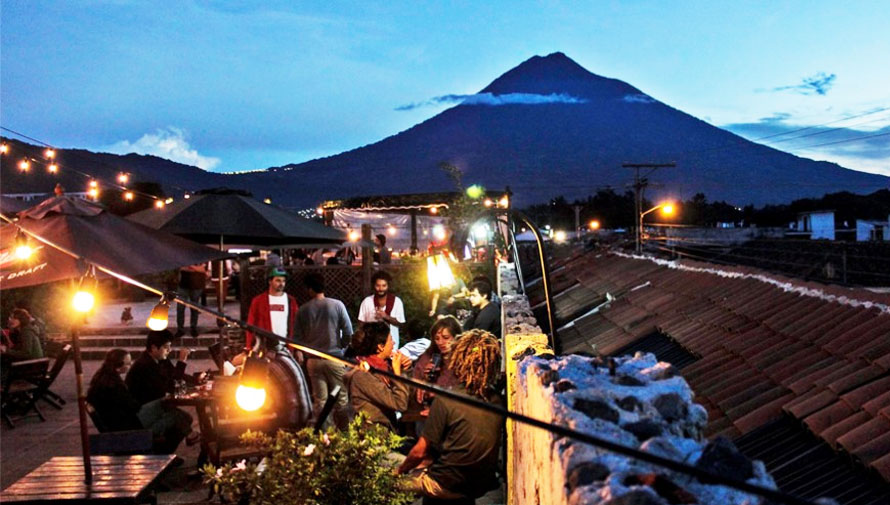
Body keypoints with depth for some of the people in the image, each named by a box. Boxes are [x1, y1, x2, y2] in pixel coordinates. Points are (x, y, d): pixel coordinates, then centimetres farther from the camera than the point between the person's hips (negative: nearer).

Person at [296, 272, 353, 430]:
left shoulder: (303, 310, 1)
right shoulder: (337, 305, -5)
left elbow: (299, 335, 5)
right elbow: (348, 331, -4)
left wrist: (301, 352, 21)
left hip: (313, 359, 2)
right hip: (335, 357, -2)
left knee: (319, 400, 6)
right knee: (341, 398, 7)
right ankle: (344, 432, 10)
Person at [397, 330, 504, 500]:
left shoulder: (446, 400, -21)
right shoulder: (496, 399, -5)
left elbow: (420, 452, -12)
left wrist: (401, 470, 7)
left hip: (450, 485, -6)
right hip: (483, 485, 6)